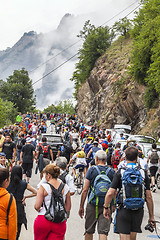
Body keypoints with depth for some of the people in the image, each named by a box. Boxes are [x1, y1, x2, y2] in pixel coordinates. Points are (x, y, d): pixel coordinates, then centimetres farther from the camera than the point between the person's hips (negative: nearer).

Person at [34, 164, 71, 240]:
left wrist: (39, 210, 10)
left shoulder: (44, 187, -8)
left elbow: (37, 206, -11)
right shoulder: (65, 187, 4)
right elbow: (68, 207, 10)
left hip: (44, 220, -3)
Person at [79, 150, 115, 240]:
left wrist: (81, 206, 1)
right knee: (103, 232, -1)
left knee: (89, 231, 14)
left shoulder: (92, 169, -3)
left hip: (92, 204, -1)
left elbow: (85, 190, -5)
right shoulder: (112, 171, 2)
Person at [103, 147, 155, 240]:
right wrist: (151, 216, 5)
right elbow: (149, 197, -2)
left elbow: (110, 193, -11)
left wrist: (106, 208, 5)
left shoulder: (120, 173, -6)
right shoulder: (143, 173, -1)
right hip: (138, 211, 3)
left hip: (123, 211, -2)